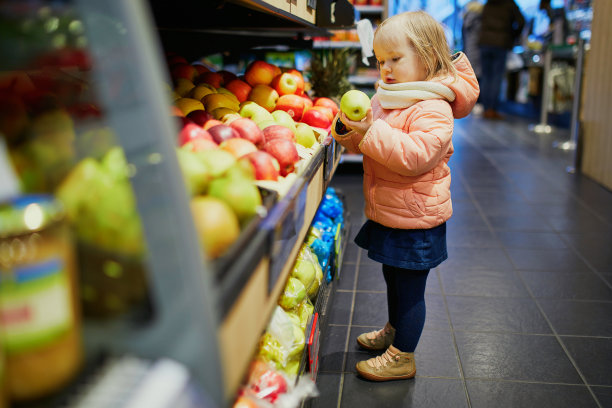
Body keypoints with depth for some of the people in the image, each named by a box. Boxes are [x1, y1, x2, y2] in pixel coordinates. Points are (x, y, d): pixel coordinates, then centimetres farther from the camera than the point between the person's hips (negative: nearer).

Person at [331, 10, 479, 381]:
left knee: (409, 288, 4)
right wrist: (349, 131, -5)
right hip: (387, 215, 9)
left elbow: (417, 156, -33)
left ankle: (402, 357, 19)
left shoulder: (433, 109, -20)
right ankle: (394, 331, 46)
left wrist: (373, 132, -33)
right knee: (394, 280, 25)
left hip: (415, 220, -9)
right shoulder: (386, 99, 8)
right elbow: (372, 145, 15)